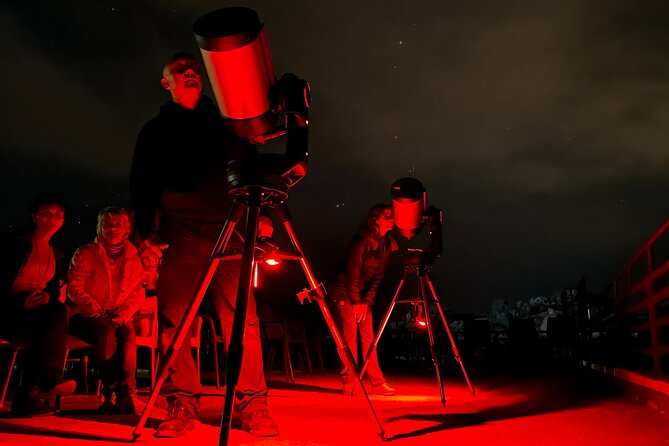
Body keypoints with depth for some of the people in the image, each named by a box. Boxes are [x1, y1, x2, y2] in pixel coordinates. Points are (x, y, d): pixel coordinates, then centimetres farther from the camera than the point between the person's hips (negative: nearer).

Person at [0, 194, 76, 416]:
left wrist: (47, 297, -9)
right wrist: (21, 302, -20)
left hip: (39, 312, 5)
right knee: (43, 333, -35)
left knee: (60, 311, -31)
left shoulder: (57, 256, 18)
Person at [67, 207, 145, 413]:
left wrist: (124, 313, -8)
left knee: (128, 333, -31)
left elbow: (138, 292, 11)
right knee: (106, 331, -34)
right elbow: (73, 287, -3)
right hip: (85, 316, -2)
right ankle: (112, 390, -32)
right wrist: (97, 311, -15)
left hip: (117, 317, 2)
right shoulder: (85, 253, 5)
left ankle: (126, 392, -35)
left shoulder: (132, 257, 13)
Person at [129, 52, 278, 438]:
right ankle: (182, 404, 0)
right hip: (180, 235, 0)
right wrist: (147, 232, -2)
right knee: (174, 320, -7)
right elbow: (142, 186, 12)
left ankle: (252, 405, -7)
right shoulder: (156, 131, 19)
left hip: (229, 233, 0)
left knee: (242, 318, -9)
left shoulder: (228, 123, 21)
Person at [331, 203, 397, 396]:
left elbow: (378, 276, 1)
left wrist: (366, 302, -7)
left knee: (368, 336, 3)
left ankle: (377, 383, 3)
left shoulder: (387, 244, 2)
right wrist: (356, 301, -15)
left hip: (364, 294, 6)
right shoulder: (361, 240, -18)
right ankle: (349, 384, -6)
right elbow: (353, 273, -17)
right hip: (345, 291, -6)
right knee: (350, 336, -10)